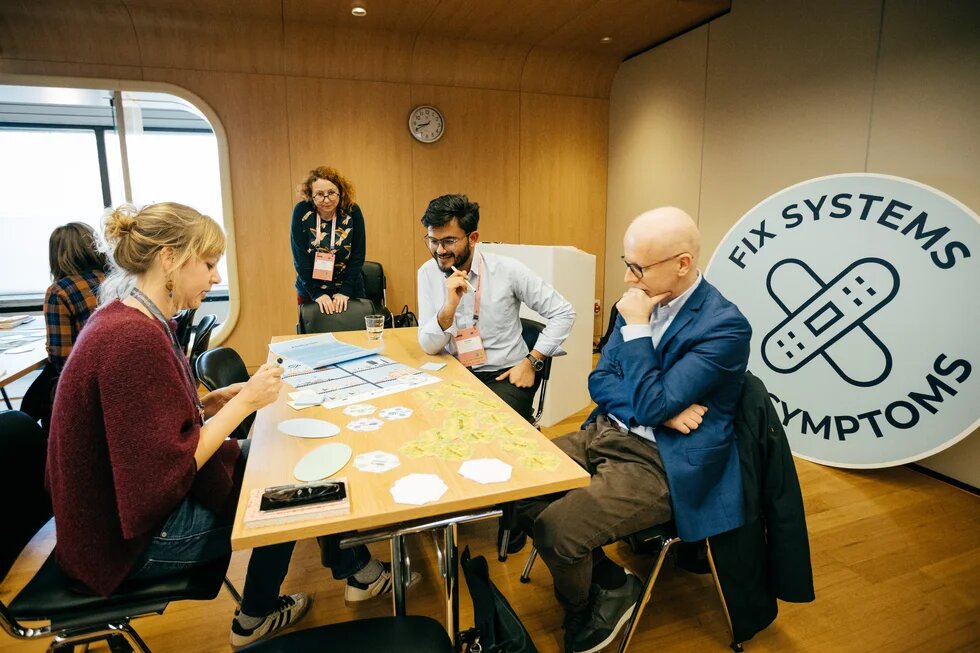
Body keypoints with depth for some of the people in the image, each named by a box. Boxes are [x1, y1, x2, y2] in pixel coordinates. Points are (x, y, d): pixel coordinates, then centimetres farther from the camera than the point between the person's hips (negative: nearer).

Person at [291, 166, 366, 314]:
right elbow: (300, 257, -11)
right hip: (309, 292, 0)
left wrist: (345, 291, -13)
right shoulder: (301, 211, -11)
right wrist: (316, 293, -15)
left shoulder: (352, 212, -10)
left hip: (348, 291, 0)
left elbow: (358, 256, -7)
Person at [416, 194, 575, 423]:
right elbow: (429, 346, -6)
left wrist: (531, 362, -10)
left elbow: (563, 312, -5)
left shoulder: (507, 270, -11)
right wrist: (450, 306, -24)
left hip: (505, 375, -2)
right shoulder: (428, 273, -3)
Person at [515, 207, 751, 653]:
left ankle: (581, 613, 16)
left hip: (659, 464, -7)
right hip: (605, 434, 8)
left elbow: (651, 406, -22)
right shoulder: (643, 301, 3)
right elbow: (599, 380, 5)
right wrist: (658, 408, -12)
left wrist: (636, 328, -19)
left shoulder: (724, 326, -18)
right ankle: (611, 582, 13)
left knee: (556, 528, -21)